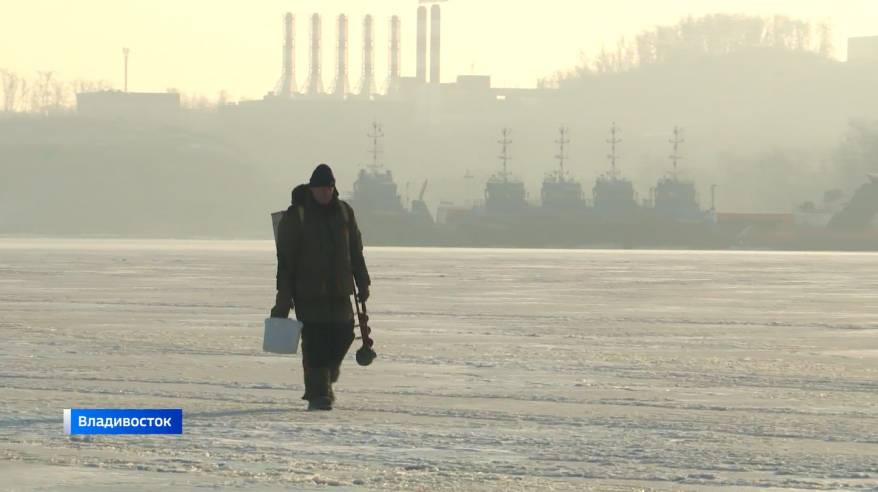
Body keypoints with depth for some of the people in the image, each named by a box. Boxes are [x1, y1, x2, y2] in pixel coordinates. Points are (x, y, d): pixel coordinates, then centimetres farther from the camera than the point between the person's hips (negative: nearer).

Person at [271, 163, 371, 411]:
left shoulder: (344, 212, 9)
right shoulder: (296, 215, -5)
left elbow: (356, 251, 16)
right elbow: (285, 257, -6)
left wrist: (363, 283, 13)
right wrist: (284, 295, -10)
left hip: (339, 290, 5)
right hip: (308, 291, -4)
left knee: (342, 335, 2)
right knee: (314, 341, -8)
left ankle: (325, 382, 25)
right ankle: (318, 394, -5)